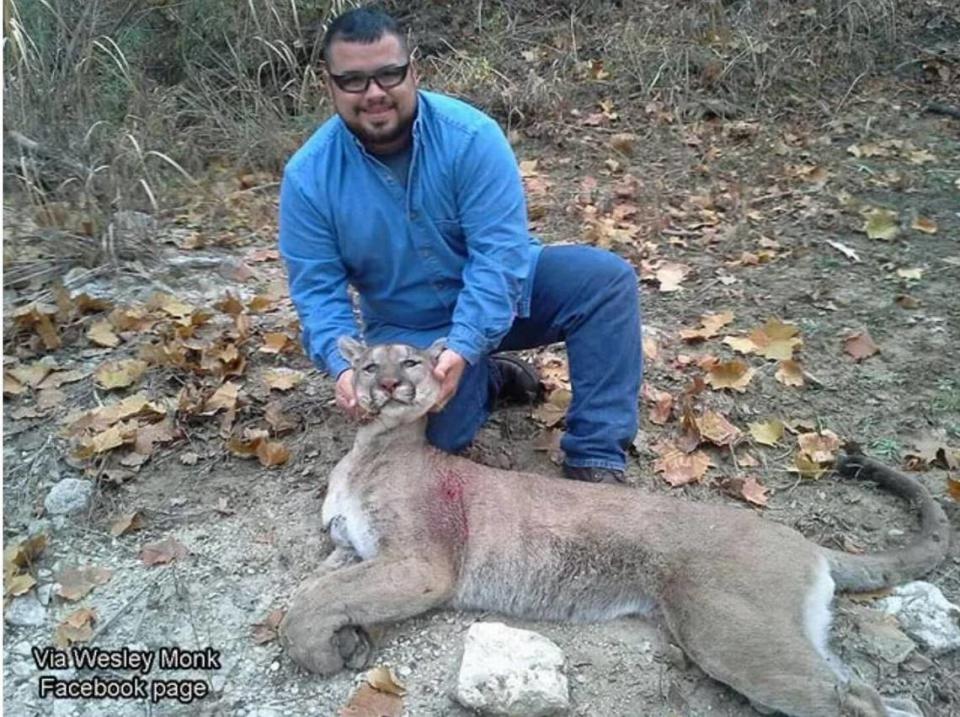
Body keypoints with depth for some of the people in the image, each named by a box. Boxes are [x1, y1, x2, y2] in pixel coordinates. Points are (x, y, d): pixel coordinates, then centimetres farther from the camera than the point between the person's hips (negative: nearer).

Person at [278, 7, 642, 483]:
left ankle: (595, 457, -19)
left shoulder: (470, 135, -21)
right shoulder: (308, 177, -14)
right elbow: (318, 291, -12)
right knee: (437, 433, -27)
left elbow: (499, 253, -25)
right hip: (408, 330, 1)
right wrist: (344, 366, -31)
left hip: (502, 291, 0)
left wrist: (462, 348, -37)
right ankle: (486, 379, 10)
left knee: (607, 278, -24)